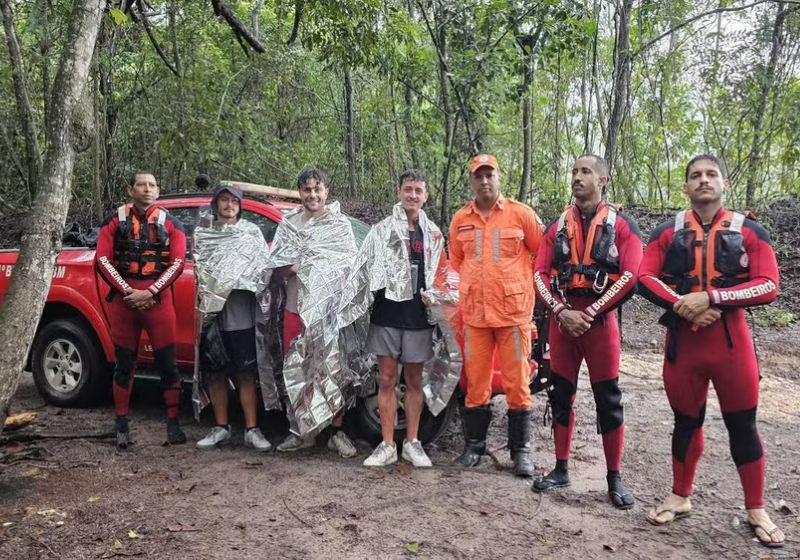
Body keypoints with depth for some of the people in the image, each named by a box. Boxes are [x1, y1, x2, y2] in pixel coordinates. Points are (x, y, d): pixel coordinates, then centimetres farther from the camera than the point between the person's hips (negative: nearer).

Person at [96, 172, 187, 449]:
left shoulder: (169, 222, 6)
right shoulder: (115, 221, 8)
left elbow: (177, 261, -1)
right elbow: (103, 259, 0)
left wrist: (151, 292, -11)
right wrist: (127, 291, -11)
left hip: (158, 298, -1)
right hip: (123, 297, 1)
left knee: (167, 361, 0)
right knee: (124, 362, 8)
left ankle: (173, 422, 9)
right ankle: (122, 424, 17)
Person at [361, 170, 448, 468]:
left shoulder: (433, 234, 12)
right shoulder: (381, 228, 7)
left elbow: (441, 274, 16)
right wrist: (375, 285, -10)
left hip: (418, 315, 1)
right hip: (386, 312, -1)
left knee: (414, 381, 8)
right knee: (387, 380, 3)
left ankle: (412, 443, 19)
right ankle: (387, 445, 12)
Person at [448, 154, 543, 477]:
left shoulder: (521, 214, 0)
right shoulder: (460, 220, 11)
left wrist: (536, 291, 5)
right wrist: (455, 298, 11)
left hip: (514, 313, -2)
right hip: (474, 314, 3)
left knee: (517, 383, 2)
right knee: (476, 384, 9)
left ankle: (521, 450, 14)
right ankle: (474, 444, 23)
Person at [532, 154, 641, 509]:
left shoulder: (621, 225, 1)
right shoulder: (558, 227, 12)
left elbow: (630, 275, -10)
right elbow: (540, 274, 5)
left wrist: (589, 313, -14)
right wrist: (561, 311, -11)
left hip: (600, 320, -3)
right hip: (562, 319, 4)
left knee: (608, 401, 1)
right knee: (561, 396, 9)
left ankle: (614, 478, 13)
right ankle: (561, 469, 21)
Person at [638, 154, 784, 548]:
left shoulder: (749, 231, 1)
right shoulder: (668, 231, 6)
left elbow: (768, 285, -8)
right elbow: (645, 276, -1)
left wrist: (710, 297, -18)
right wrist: (680, 304, -17)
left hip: (731, 339, -1)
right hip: (682, 338, 1)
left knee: (742, 425, 6)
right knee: (686, 421, 13)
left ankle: (756, 510, 21)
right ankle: (680, 497, 28)